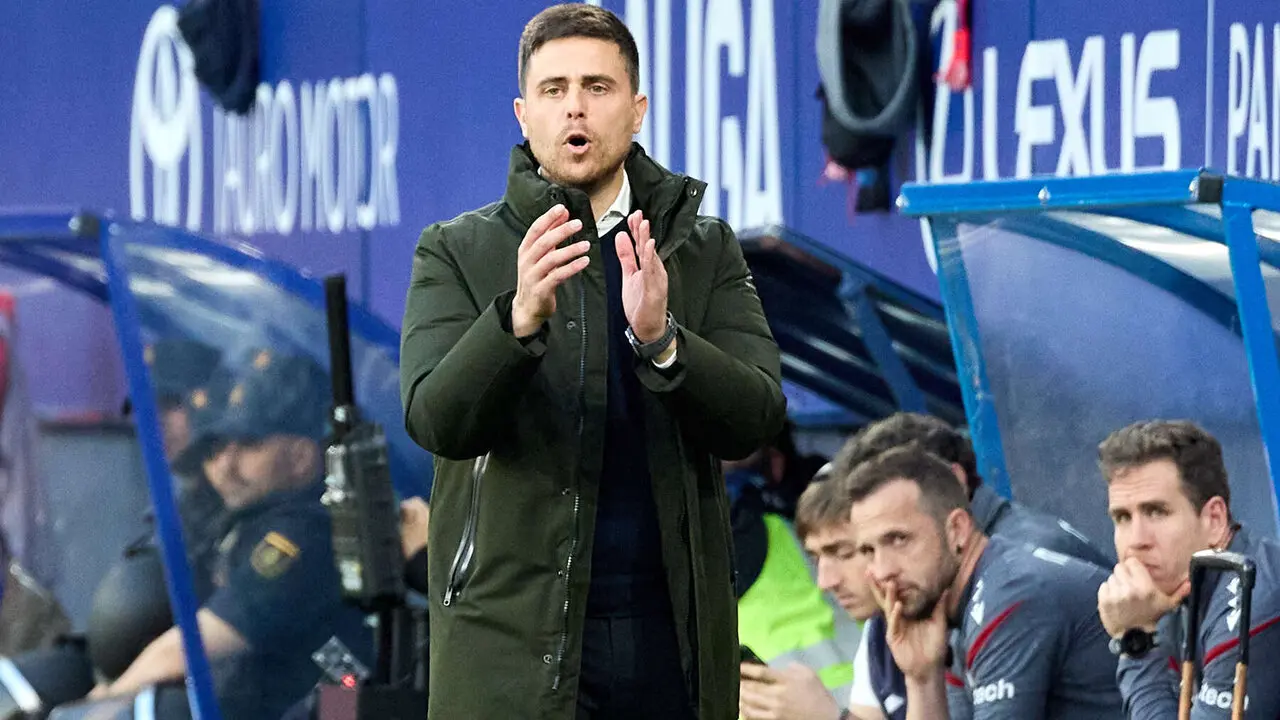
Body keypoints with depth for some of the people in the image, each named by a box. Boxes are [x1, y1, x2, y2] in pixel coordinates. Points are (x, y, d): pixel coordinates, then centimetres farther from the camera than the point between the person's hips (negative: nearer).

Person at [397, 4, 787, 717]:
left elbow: (756, 419, -3)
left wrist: (661, 340, -21)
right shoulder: (457, 252, 4)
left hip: (671, 631, 2)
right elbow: (436, 419, -10)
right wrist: (519, 317, -27)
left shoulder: (708, 250, 9)